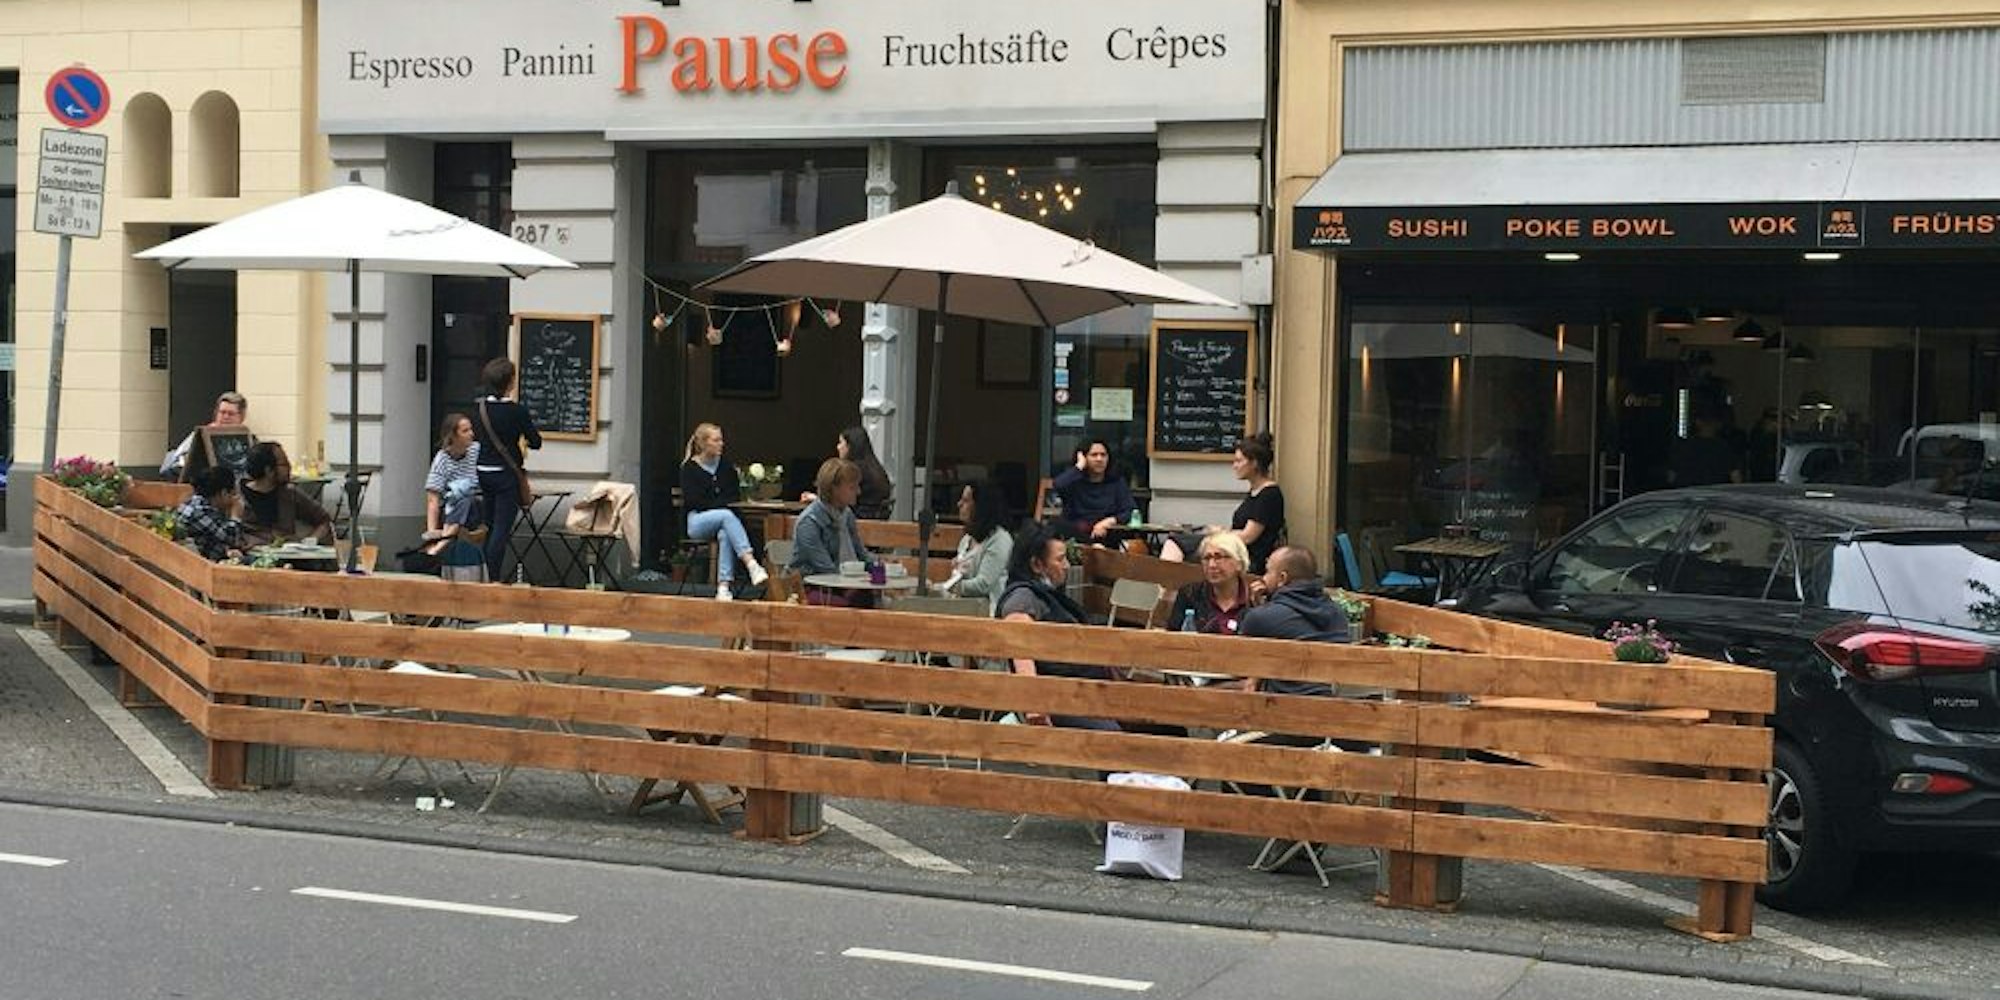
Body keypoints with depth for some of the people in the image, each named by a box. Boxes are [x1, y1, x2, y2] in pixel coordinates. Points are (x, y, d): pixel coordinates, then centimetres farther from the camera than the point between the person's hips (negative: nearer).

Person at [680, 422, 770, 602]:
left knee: (725, 534, -34)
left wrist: (717, 504, -7)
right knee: (726, 515, -35)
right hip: (697, 521, -3)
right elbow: (692, 502, -8)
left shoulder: (726, 467, 13)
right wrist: (722, 504, -10)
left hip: (723, 517, 3)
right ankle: (751, 565, -49)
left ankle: (723, 587, -44)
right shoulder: (689, 468, 0)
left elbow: (735, 495, 11)